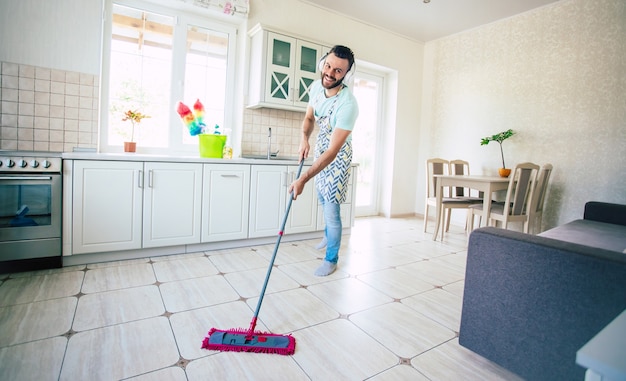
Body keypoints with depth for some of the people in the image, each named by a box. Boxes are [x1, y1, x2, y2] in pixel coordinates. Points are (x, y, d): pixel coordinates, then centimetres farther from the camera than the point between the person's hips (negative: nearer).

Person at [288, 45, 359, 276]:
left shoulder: (348, 105, -34)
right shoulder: (316, 86, -12)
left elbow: (333, 151, -36)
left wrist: (303, 180, -39)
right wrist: (304, 139, -16)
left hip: (338, 153, -7)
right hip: (321, 146, 8)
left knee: (331, 209, -7)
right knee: (322, 196, 23)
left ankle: (331, 260, 15)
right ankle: (329, 235, 50)